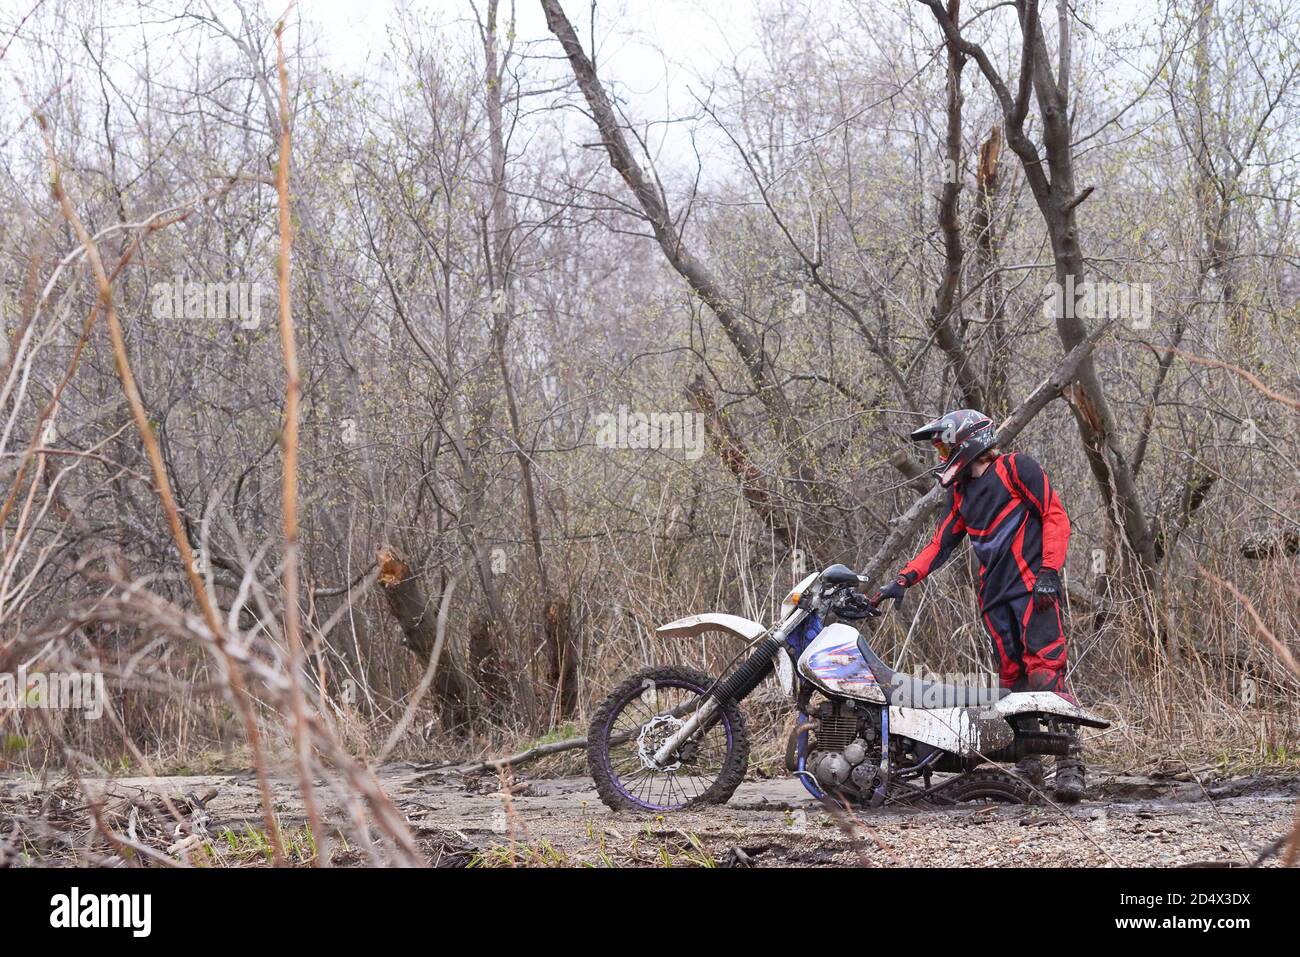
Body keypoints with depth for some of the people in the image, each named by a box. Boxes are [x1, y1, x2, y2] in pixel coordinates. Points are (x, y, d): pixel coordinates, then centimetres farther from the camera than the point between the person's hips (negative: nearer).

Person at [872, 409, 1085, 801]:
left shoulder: (1016, 468, 0)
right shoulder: (961, 493, 22)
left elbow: (1055, 515, -6)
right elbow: (940, 543, 22)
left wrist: (1048, 572, -16)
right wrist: (903, 581, 9)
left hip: (1034, 587, -7)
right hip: (995, 596, 7)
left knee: (1045, 671, -18)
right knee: (1012, 680, 2)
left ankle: (1070, 764, -22)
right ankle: (1029, 764, 4)